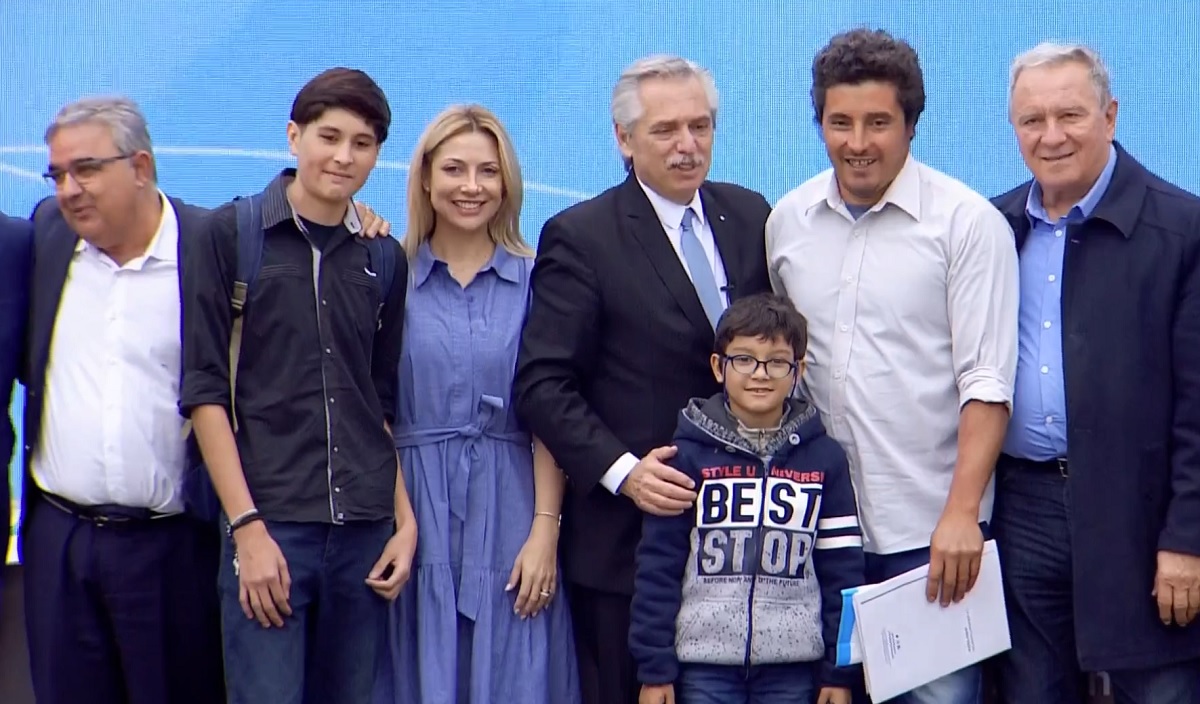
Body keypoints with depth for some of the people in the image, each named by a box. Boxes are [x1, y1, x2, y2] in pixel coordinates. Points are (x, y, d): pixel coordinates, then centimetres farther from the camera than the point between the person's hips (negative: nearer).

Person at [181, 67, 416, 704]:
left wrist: (406, 521, 7)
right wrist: (247, 526, -11)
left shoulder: (384, 259, 11)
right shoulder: (231, 234, -1)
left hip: (366, 533, 4)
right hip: (268, 525, -4)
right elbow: (204, 388, -4)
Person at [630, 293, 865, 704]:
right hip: (705, 659, -1)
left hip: (794, 666, 1)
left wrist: (841, 671, 3)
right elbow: (658, 563, 0)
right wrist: (654, 667, -2)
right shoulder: (689, 454, -1)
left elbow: (842, 568, 5)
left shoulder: (824, 458, 3)